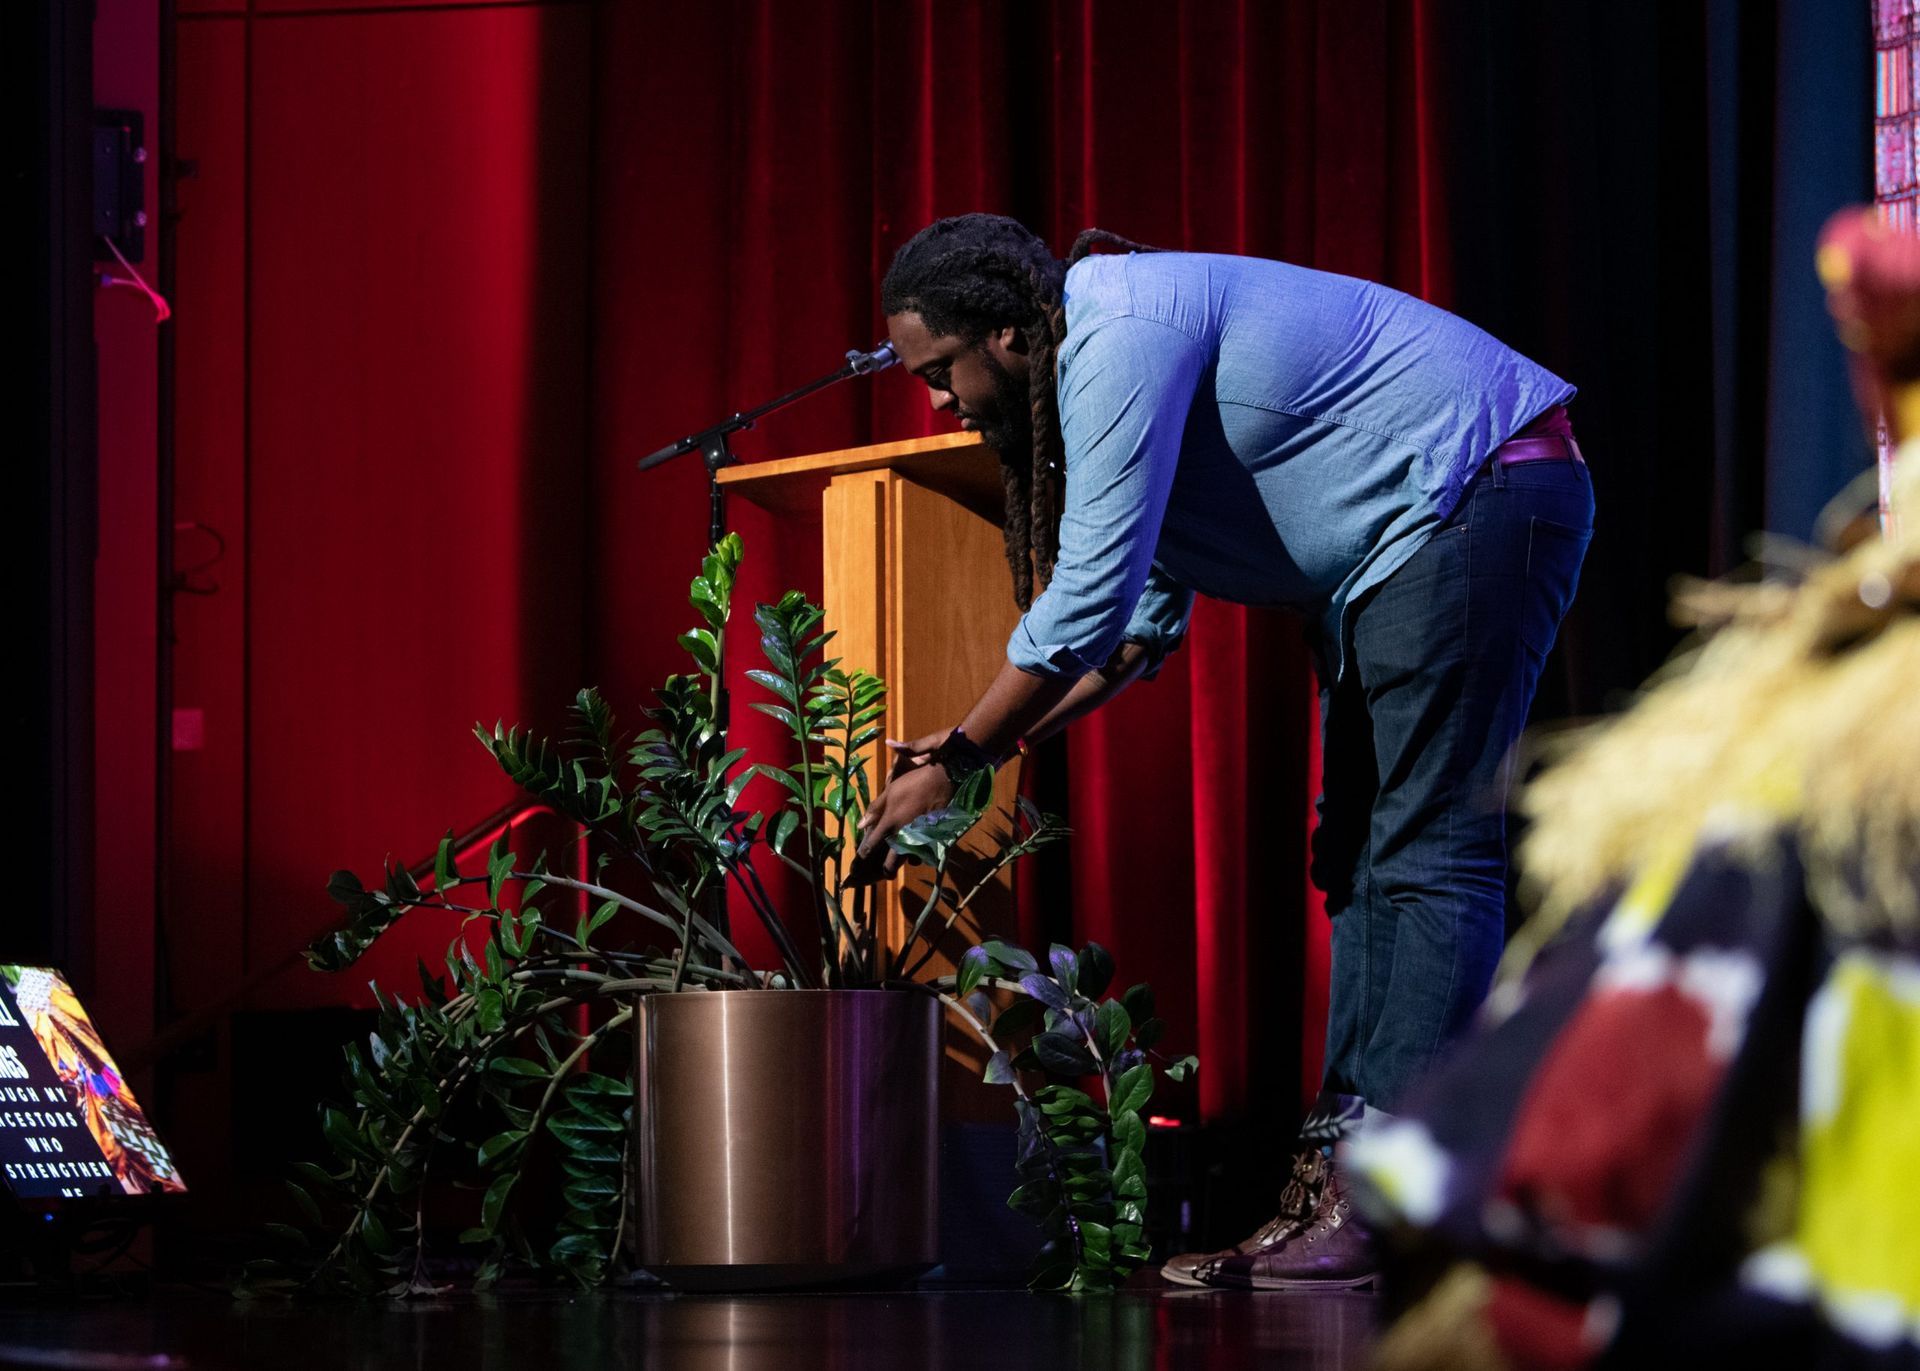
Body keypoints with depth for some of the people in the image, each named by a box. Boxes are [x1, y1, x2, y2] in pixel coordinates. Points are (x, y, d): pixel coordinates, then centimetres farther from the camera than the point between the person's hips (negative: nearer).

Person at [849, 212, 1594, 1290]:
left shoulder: (1119, 336, -19)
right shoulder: (1099, 360, 14)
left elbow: (1090, 603, -23)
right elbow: (1150, 620, 19)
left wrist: (953, 766, -15)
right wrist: (993, 745, 10)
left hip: (1480, 493, -11)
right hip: (1395, 552, 11)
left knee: (1427, 847, -15)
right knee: (1360, 851, 7)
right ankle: (1342, 1167, 4)